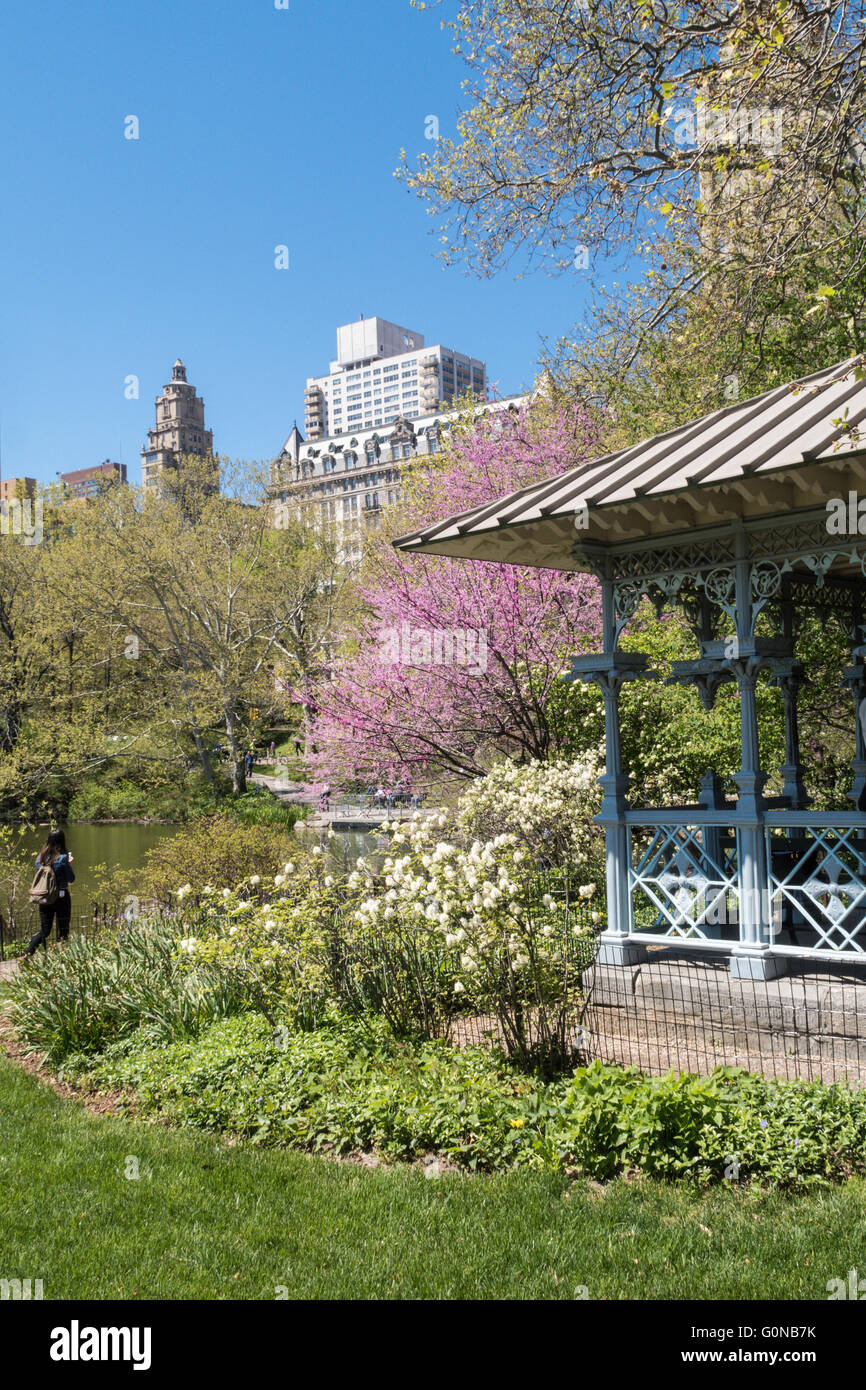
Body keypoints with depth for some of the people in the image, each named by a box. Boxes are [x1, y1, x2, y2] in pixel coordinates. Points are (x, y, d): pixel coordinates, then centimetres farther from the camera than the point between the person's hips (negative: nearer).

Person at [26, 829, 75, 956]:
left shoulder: (40, 857, 2)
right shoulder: (62, 858, -13)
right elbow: (71, 879, -8)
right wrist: (69, 864, 6)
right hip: (61, 897, -5)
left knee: (44, 931, 13)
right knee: (63, 931, 8)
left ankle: (28, 953, 0)